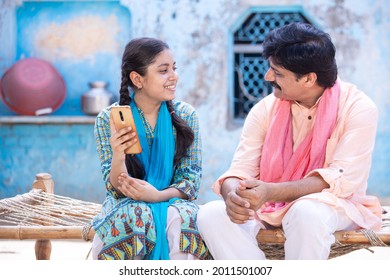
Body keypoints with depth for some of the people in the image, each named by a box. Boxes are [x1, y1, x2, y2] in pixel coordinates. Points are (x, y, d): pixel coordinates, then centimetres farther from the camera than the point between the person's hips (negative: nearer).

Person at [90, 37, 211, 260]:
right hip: (126, 204, -1)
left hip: (173, 201, 1)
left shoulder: (185, 115, 1)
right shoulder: (108, 119, -3)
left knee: (182, 217, -33)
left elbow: (191, 179, -1)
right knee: (134, 215, -35)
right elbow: (117, 190, -6)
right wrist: (118, 157, -28)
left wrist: (158, 195, -22)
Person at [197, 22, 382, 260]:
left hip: (334, 207, -3)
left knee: (307, 212, -39)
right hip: (271, 207, 4)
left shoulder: (357, 108, -12)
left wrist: (271, 191, -34)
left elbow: (342, 179, -21)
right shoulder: (266, 109, 1)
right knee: (211, 214, -24)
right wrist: (232, 194, -31)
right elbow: (241, 170, -5)